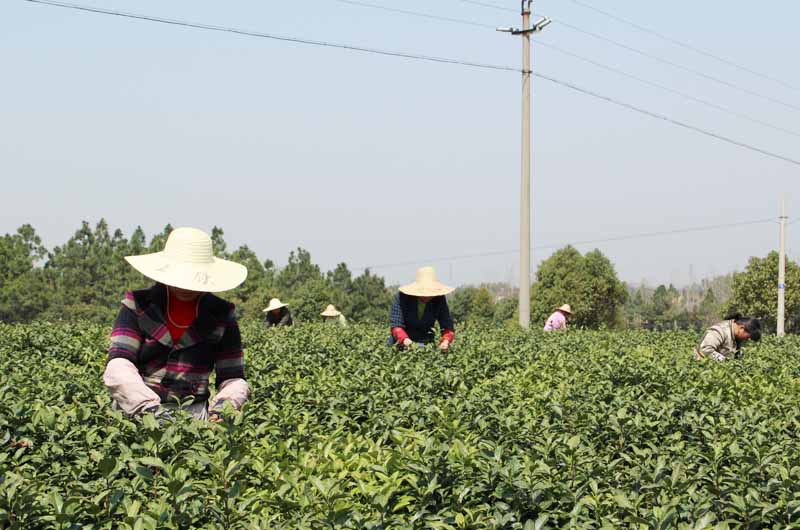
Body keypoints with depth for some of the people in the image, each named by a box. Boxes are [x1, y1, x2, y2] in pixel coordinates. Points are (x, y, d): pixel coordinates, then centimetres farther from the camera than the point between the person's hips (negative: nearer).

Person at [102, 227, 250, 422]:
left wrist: (222, 406, -11)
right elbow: (118, 368, -8)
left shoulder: (221, 315, 9)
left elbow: (234, 379, 11)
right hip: (134, 413, -1)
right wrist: (150, 408, -24)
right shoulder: (138, 306, 4)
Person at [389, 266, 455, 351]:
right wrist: (405, 340, -44)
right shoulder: (402, 297, -18)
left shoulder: (439, 300, -10)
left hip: (426, 343, 2)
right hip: (401, 344, -2)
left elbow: (448, 326, -12)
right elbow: (396, 326, -24)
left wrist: (446, 340, -35)